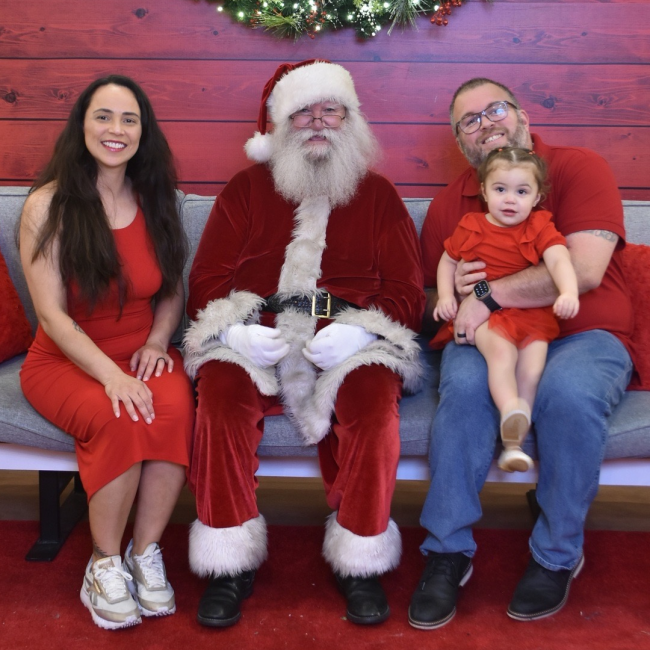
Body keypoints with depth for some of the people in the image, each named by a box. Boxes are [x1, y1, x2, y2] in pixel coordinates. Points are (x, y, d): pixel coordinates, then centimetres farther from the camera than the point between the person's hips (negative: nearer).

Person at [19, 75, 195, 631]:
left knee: (175, 407, -31)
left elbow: (172, 291, 14)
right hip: (66, 361, -3)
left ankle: (146, 553, -11)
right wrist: (110, 375, -24)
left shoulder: (154, 201, 6)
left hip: (142, 354, 3)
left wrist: (156, 341, -6)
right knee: (119, 419, -34)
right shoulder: (48, 205, -7)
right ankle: (105, 564, -10)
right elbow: (53, 315, -12)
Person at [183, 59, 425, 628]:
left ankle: (361, 562, -11)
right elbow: (206, 281, 10)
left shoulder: (377, 195, 15)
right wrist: (237, 331, -12)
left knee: (374, 401, -31)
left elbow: (407, 292, 7)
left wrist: (357, 331, -13)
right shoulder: (247, 189, 15)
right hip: (256, 338, 1)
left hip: (350, 340, 0)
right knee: (222, 394, -30)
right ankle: (230, 564, -14)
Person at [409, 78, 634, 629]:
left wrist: (487, 295, -15)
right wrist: (452, 295, -6)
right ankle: (448, 551, -17)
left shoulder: (580, 168, 0)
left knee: (569, 392, -36)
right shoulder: (449, 205, 14)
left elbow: (585, 270, -16)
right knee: (465, 384, -32)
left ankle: (558, 555, -12)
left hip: (582, 336, -2)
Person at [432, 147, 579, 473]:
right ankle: (510, 411, -48)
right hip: (482, 314, -1)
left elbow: (559, 261, -14)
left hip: (531, 313, 1)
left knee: (533, 365, -19)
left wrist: (568, 293, -34)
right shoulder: (470, 227, 7)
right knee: (501, 349, -32)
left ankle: (513, 442, -11)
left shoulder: (540, 228, 3)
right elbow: (447, 262, 18)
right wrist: (445, 296, 0)